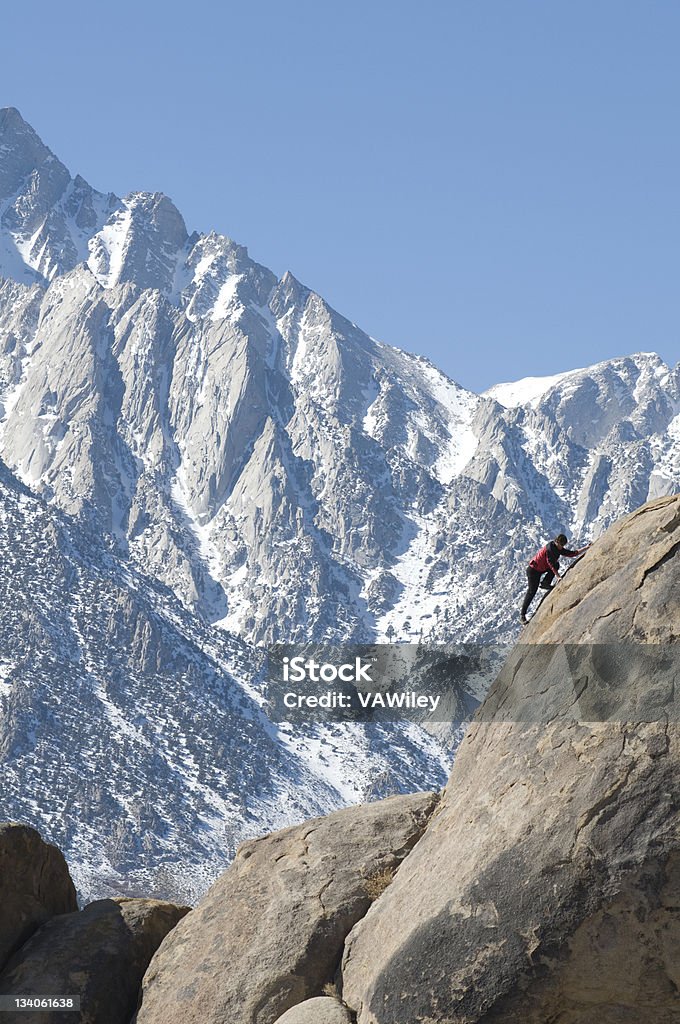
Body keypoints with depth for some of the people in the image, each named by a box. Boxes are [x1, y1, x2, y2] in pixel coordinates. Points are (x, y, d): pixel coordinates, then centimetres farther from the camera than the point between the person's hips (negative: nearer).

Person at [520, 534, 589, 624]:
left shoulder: (559, 549, 1)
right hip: (533, 570, -8)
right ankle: (522, 615, -6)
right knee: (532, 591, -10)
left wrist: (586, 548, -2)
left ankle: (545, 583, -7)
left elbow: (573, 554, 5)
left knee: (557, 565, -11)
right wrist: (558, 577, -31)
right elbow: (551, 563, -28)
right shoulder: (550, 548, -25)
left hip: (542, 568, 8)